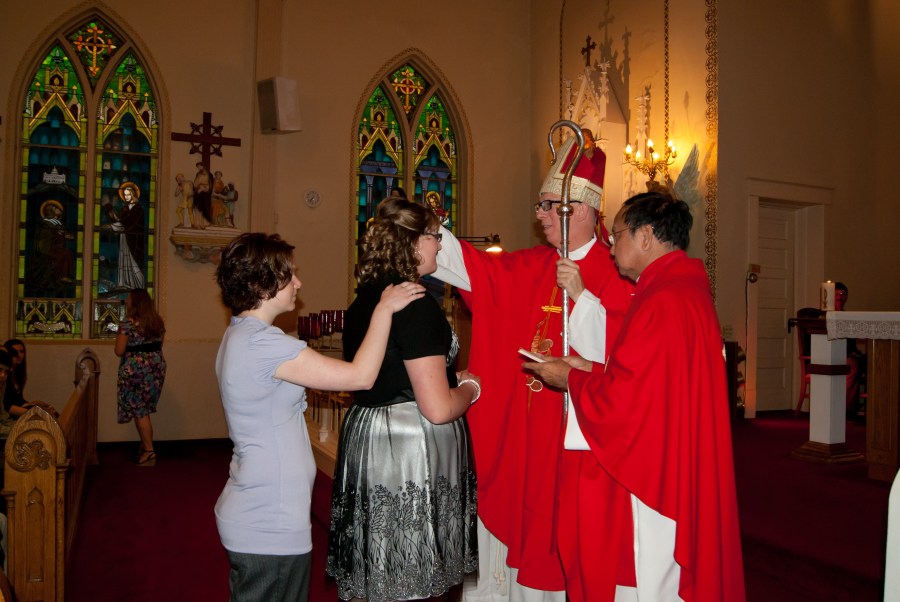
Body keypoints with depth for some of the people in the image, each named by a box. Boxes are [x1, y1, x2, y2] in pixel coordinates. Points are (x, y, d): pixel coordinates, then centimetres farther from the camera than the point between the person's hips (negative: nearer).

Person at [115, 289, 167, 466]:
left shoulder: (128, 323, -13)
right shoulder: (158, 321, 6)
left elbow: (119, 351, -12)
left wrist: (120, 336, 5)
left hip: (135, 369, -6)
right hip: (157, 367, 6)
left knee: (138, 411, 1)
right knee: (144, 410, 16)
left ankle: (149, 451, 0)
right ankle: (145, 446, 21)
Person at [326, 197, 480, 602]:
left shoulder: (363, 301, 9)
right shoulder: (416, 306, -18)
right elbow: (438, 408, -22)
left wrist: (450, 376, 19)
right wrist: (470, 388, -1)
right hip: (411, 451, -9)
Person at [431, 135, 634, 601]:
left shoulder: (612, 275, -9)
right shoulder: (530, 268, 8)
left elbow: (615, 350, -15)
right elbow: (472, 266, 1)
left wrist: (580, 295, -23)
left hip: (579, 430, -5)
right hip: (525, 427, 6)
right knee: (524, 523, 14)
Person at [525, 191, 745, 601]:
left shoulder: (661, 302, -22)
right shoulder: (688, 288, 11)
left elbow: (623, 400, -23)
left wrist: (570, 378, -7)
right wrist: (590, 370, 9)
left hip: (654, 479, -10)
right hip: (679, 474, 10)